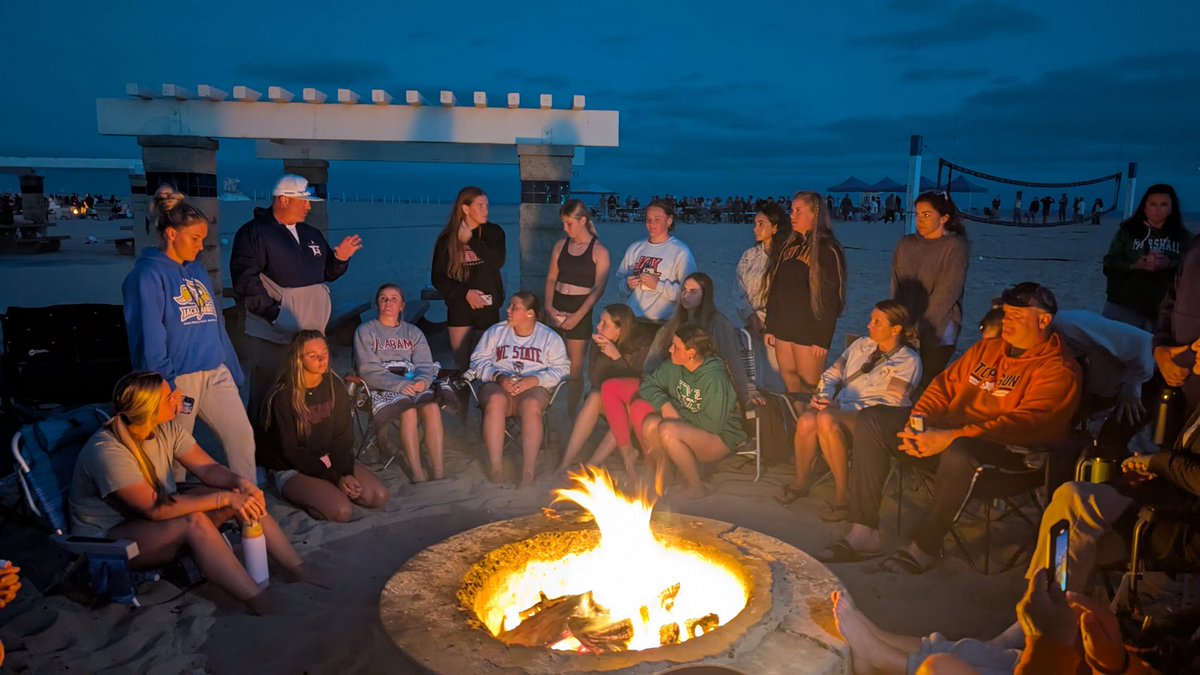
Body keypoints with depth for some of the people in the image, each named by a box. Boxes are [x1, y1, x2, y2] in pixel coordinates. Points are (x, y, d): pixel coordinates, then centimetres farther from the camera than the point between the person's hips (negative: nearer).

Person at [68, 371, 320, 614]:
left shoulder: (166, 429, -5)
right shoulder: (107, 450, -27)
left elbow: (207, 468, -6)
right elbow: (155, 509, -32)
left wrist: (240, 483, -28)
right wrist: (224, 498, -36)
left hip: (153, 518, 8)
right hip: (106, 540, -8)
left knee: (241, 496, -14)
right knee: (194, 522, -36)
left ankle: (301, 573, -14)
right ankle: (264, 608, -37)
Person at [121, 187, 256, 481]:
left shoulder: (198, 270, 14)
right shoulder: (148, 274, -9)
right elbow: (149, 338, -15)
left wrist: (234, 370, 16)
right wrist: (165, 386, -18)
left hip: (216, 372, 7)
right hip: (178, 379, -7)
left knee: (242, 436, 3)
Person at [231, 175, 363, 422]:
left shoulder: (312, 234, 16)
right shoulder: (254, 233, -6)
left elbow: (326, 273, 21)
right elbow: (245, 279, -15)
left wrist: (340, 258, 1)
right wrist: (273, 312, -20)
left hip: (311, 333, 7)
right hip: (272, 336, -7)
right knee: (267, 400, -3)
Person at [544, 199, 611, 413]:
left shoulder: (599, 251, -4)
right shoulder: (560, 245, 8)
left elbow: (598, 288, -8)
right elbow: (551, 278, 9)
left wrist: (578, 315, -14)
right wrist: (548, 307, -5)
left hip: (580, 312, -3)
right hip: (556, 310, 3)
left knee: (575, 369, 1)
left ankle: (571, 414, 10)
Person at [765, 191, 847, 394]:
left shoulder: (827, 250, -8)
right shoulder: (788, 246, 12)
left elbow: (830, 298, -12)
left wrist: (823, 339, -16)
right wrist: (770, 327, 10)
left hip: (809, 332, -6)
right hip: (783, 329, 6)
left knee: (809, 388, -1)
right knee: (790, 384, 11)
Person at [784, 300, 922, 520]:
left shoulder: (908, 361, -1)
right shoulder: (862, 344, 17)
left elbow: (889, 405, -11)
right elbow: (832, 374, 18)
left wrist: (841, 407, -19)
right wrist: (824, 395, -6)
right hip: (839, 410, 5)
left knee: (826, 419, -37)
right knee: (806, 420, -31)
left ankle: (843, 494, -24)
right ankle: (800, 483, -8)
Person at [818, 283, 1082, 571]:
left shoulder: (1059, 370, -6)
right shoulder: (988, 347, 18)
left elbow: (1025, 424, -20)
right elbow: (945, 384, 18)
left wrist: (951, 437, -28)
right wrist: (916, 423, -3)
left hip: (1007, 450, -8)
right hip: (950, 430, 8)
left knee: (959, 452, -42)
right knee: (871, 420, -7)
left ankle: (925, 547, -22)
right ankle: (864, 533, -13)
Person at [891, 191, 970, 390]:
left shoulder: (956, 247, -8)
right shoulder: (906, 244, 8)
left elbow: (945, 294, -13)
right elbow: (896, 286, 6)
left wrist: (918, 328, -14)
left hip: (936, 334, -4)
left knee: (924, 385, -3)